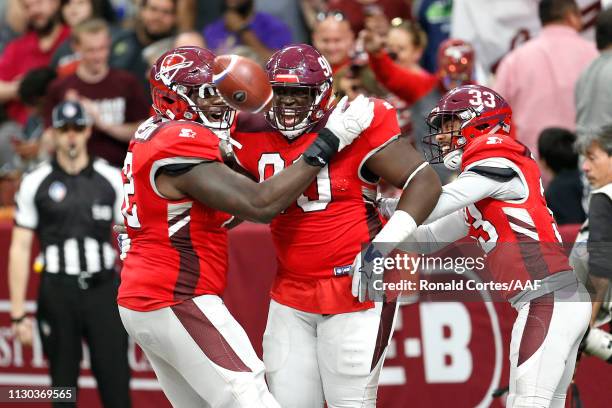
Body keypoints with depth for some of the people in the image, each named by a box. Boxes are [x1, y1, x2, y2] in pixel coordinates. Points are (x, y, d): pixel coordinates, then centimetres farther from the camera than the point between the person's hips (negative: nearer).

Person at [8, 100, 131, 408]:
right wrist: (18, 313, -2)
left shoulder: (112, 180, 6)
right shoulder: (34, 183, 3)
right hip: (58, 293, 0)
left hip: (104, 290, 0)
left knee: (115, 381, -5)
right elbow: (19, 249, 3)